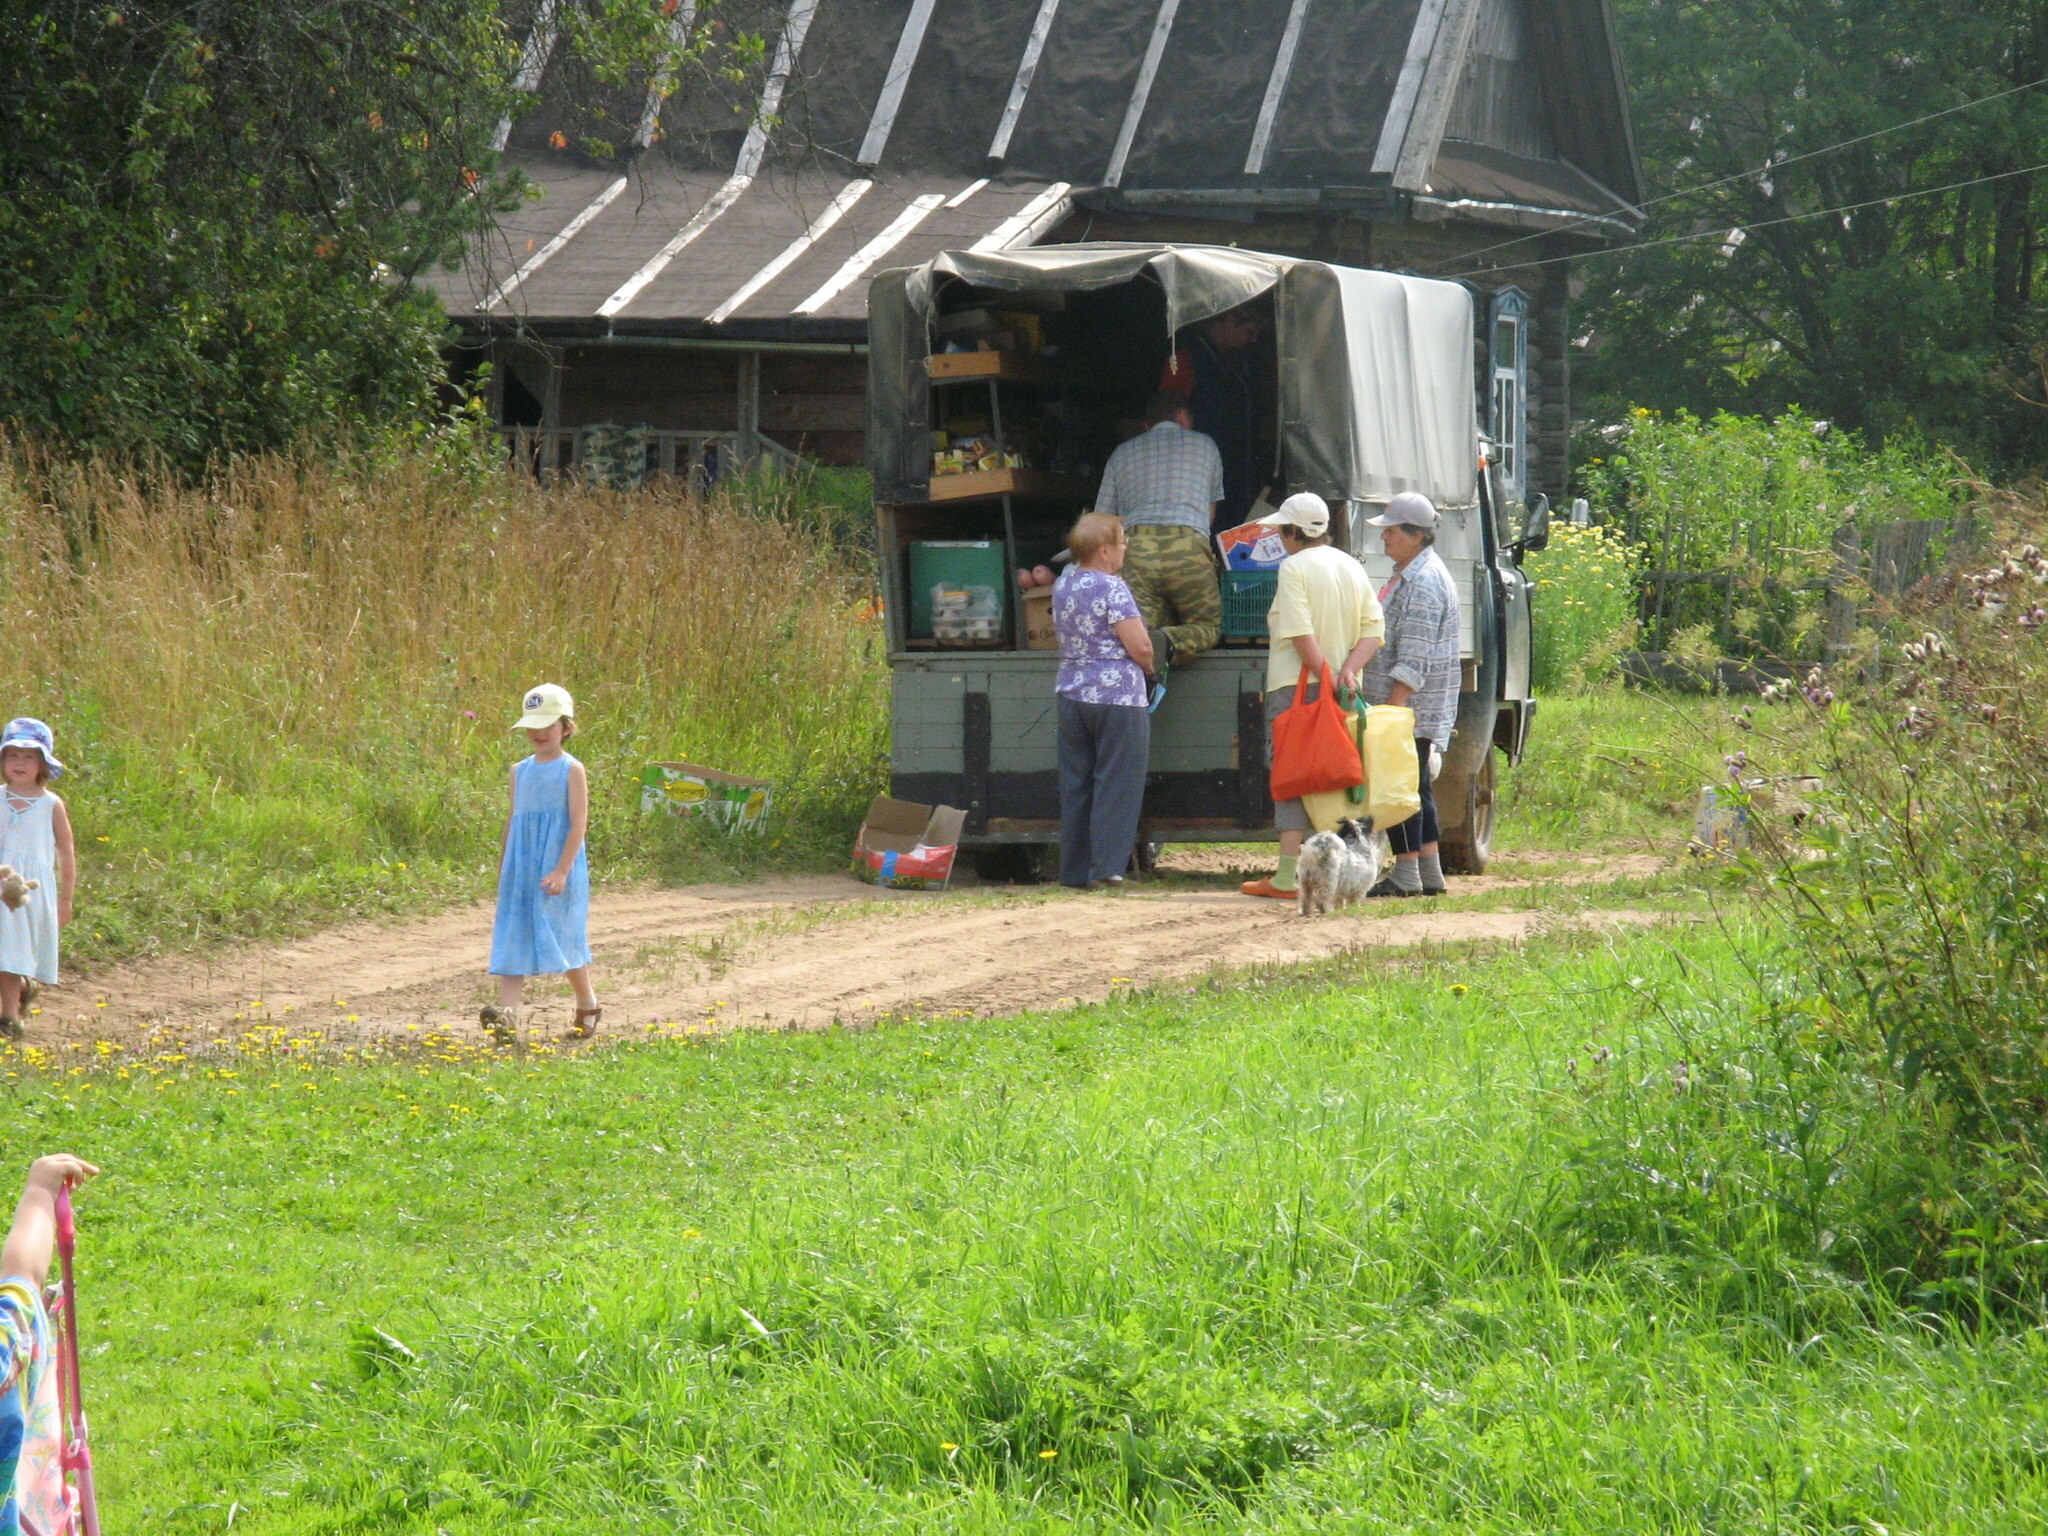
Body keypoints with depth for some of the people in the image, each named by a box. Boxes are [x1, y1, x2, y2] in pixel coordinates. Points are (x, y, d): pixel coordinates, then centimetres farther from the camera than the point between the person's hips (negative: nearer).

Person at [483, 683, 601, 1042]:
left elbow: (579, 823, -11)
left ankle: (588, 1005, 23)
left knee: (563, 937, 1)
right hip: (521, 869, 5)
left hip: (558, 868, -5)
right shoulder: (520, 771, 12)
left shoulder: (571, 770, -5)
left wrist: (562, 871, -19)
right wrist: (502, 870, 19)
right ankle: (507, 1015, -15)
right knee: (513, 937, -6)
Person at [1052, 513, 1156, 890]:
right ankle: (1105, 870, -5)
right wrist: (1148, 667, 6)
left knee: (1075, 785, 10)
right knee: (1116, 785, -2)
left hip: (1071, 693, 7)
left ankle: (1074, 871, 11)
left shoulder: (1063, 584, 9)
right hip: (1117, 696, -7)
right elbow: (1140, 647, -17)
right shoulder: (1111, 588, -14)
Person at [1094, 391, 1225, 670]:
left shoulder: (1122, 453, 26)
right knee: (1208, 627, 12)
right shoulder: (1204, 445, 25)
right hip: (1189, 547, -1)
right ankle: (1168, 644, -25)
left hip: (1135, 545, 1)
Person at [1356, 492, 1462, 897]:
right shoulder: (1408, 575, 18)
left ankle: (1406, 874, -6)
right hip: (1411, 711, 11)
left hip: (1411, 710, -11)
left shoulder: (1423, 583, -17)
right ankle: (1429, 874, 17)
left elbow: (1414, 660, -22)